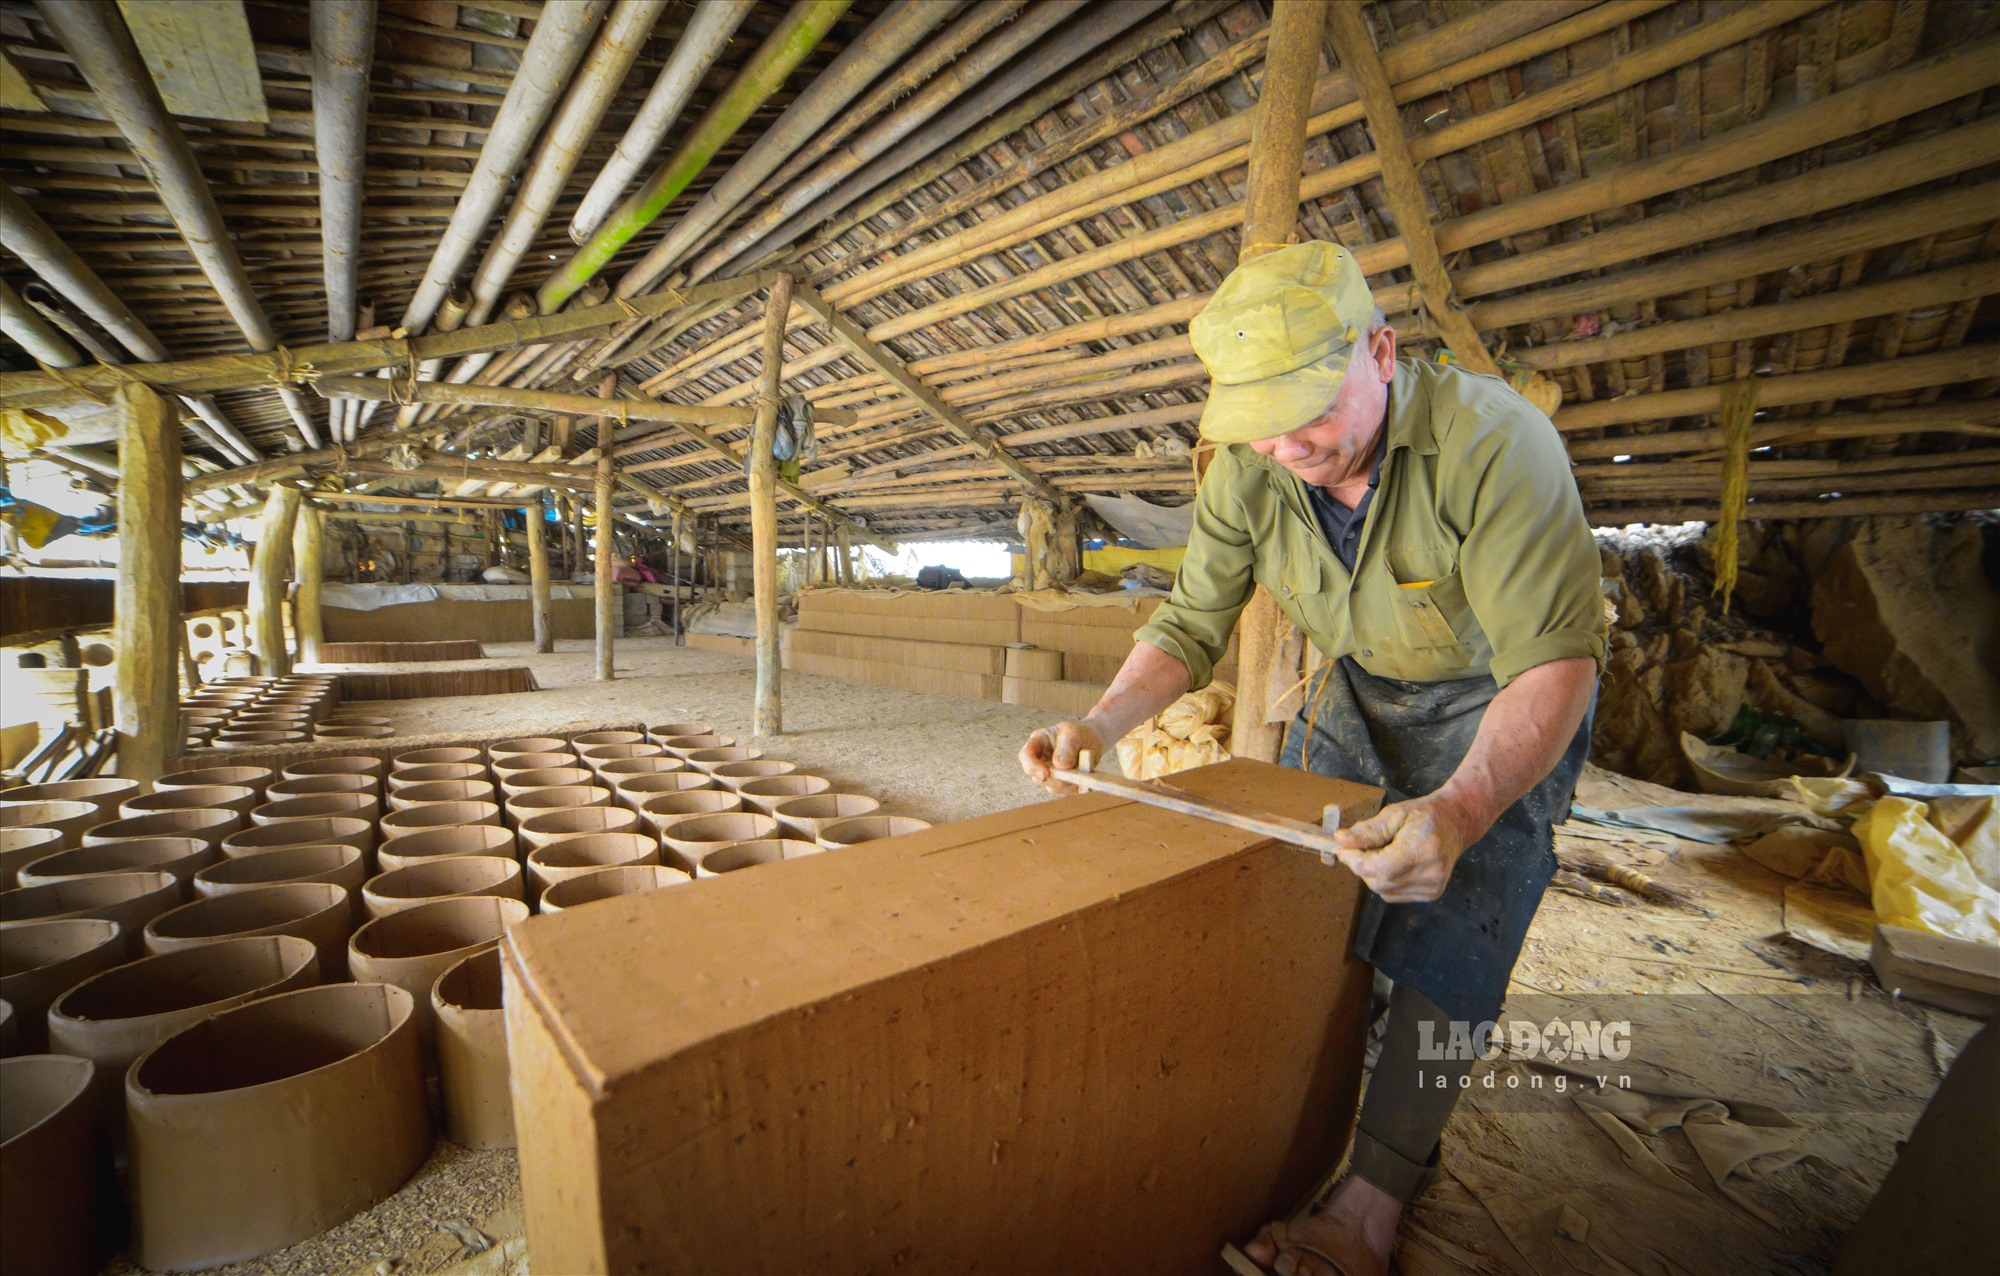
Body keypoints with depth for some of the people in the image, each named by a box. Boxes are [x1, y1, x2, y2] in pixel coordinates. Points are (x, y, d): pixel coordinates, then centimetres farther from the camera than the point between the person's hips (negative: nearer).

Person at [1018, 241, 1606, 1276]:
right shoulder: (1247, 471, -19)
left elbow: (1554, 657, -35)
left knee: (1445, 948, -12)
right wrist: (1100, 725, -30)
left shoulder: (1490, 439, -34)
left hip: (1503, 708, -4)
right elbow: (1191, 624, -13)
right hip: (1358, 690, 5)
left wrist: (1459, 812, -53)